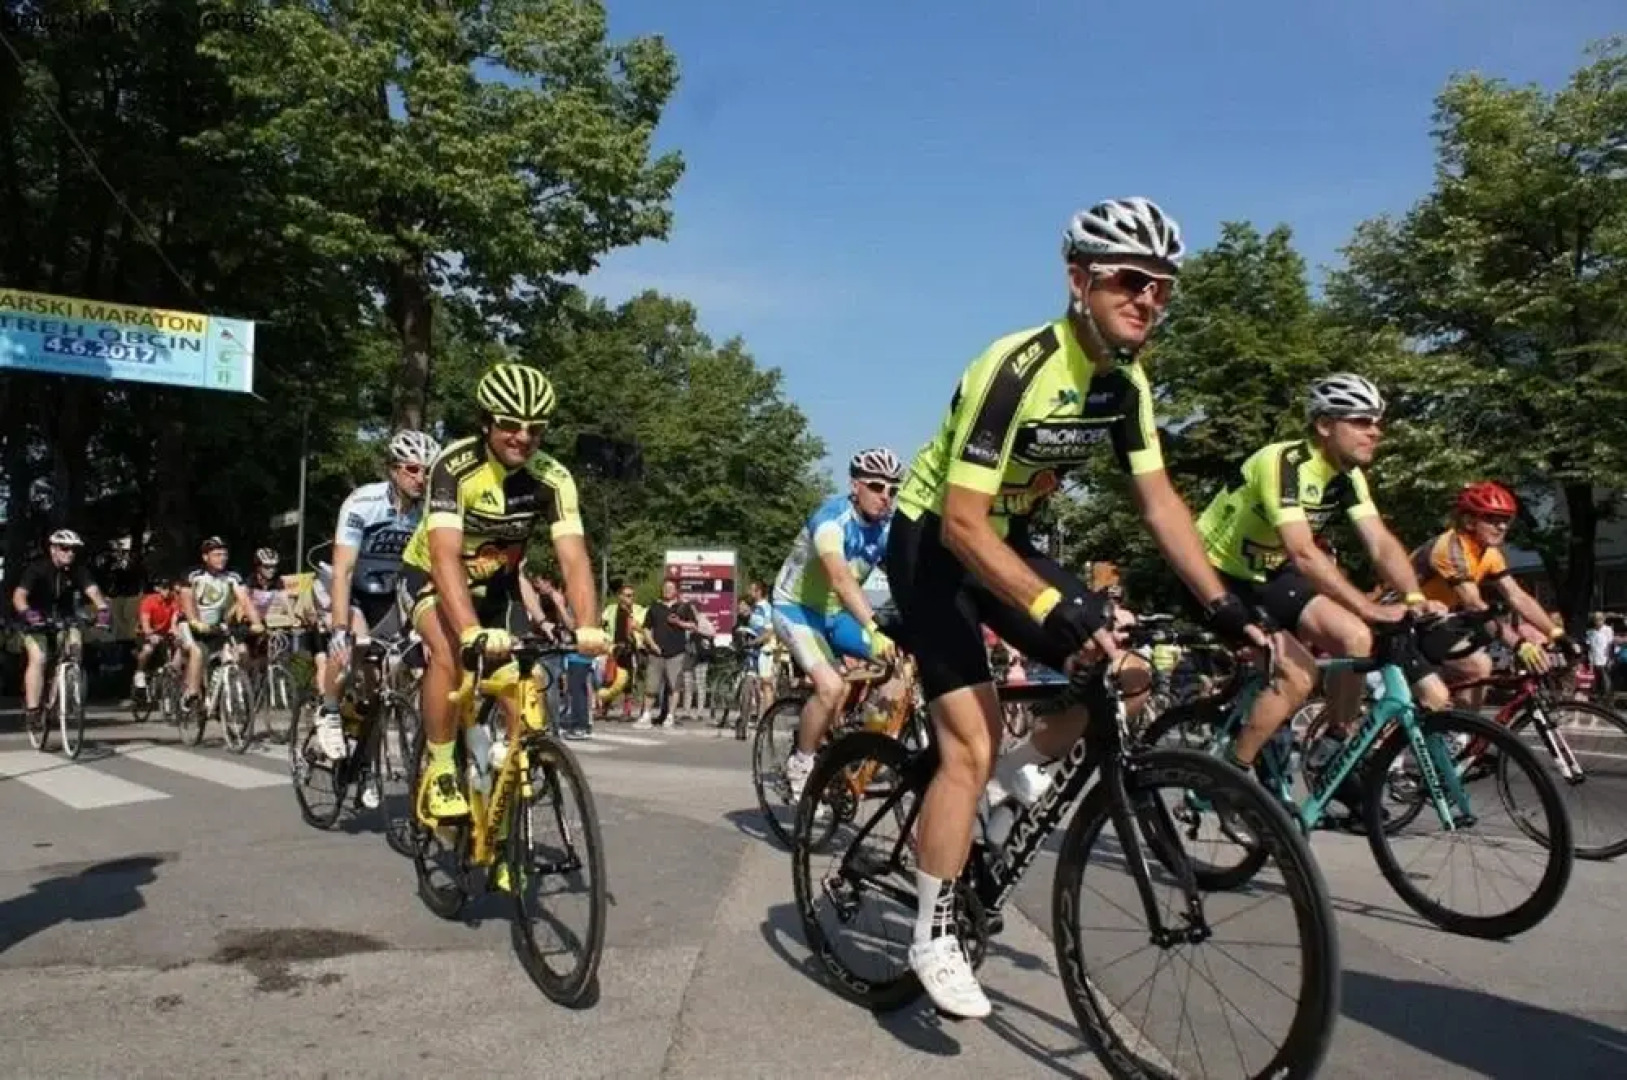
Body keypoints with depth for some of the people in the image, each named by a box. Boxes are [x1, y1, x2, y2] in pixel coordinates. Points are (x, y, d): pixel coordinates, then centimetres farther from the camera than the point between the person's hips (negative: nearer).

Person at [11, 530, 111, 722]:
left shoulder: (77, 570, -12)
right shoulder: (37, 568, -19)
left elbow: (93, 591, -26)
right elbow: (19, 595, -31)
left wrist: (103, 609, -47)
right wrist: (26, 612, -52)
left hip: (64, 619, 3)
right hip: (37, 620, -3)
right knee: (38, 659, -22)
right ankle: (32, 709, -18)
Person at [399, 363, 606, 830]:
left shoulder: (553, 478, -23)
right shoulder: (454, 466, -32)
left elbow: (574, 557, -30)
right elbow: (446, 556, -41)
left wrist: (587, 626, -47)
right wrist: (472, 631, -55)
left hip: (495, 584, 4)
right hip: (431, 576, -3)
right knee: (451, 655, -29)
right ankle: (439, 772, -14)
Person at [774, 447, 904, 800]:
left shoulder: (890, 527, -7)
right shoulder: (833, 517, -27)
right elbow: (841, 578, -42)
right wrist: (874, 630, -54)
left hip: (836, 613, 7)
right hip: (796, 608, -7)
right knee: (832, 686, -27)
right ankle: (800, 765, -5)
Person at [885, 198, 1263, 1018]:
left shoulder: (1126, 383, -4)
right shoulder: (1017, 367, -28)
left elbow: (1159, 503, 0)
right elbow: (961, 523, -31)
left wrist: (1222, 606, -9)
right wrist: (1055, 610, -40)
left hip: (1006, 538, 7)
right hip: (933, 541, -7)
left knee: (1127, 677, -5)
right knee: (971, 744, -13)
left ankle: (1021, 767, 20)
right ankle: (932, 937, 2)